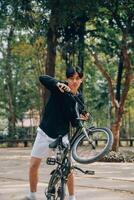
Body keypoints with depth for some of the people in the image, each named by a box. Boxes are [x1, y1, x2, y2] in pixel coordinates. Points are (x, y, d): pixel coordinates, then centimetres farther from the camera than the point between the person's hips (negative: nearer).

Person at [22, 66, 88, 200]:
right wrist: (58, 84, -43)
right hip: (45, 133, -1)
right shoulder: (59, 88, -13)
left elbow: (74, 123, -1)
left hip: (62, 136, 1)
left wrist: (81, 119, -23)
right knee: (33, 165, 2)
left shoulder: (79, 99, -5)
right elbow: (42, 78, -28)